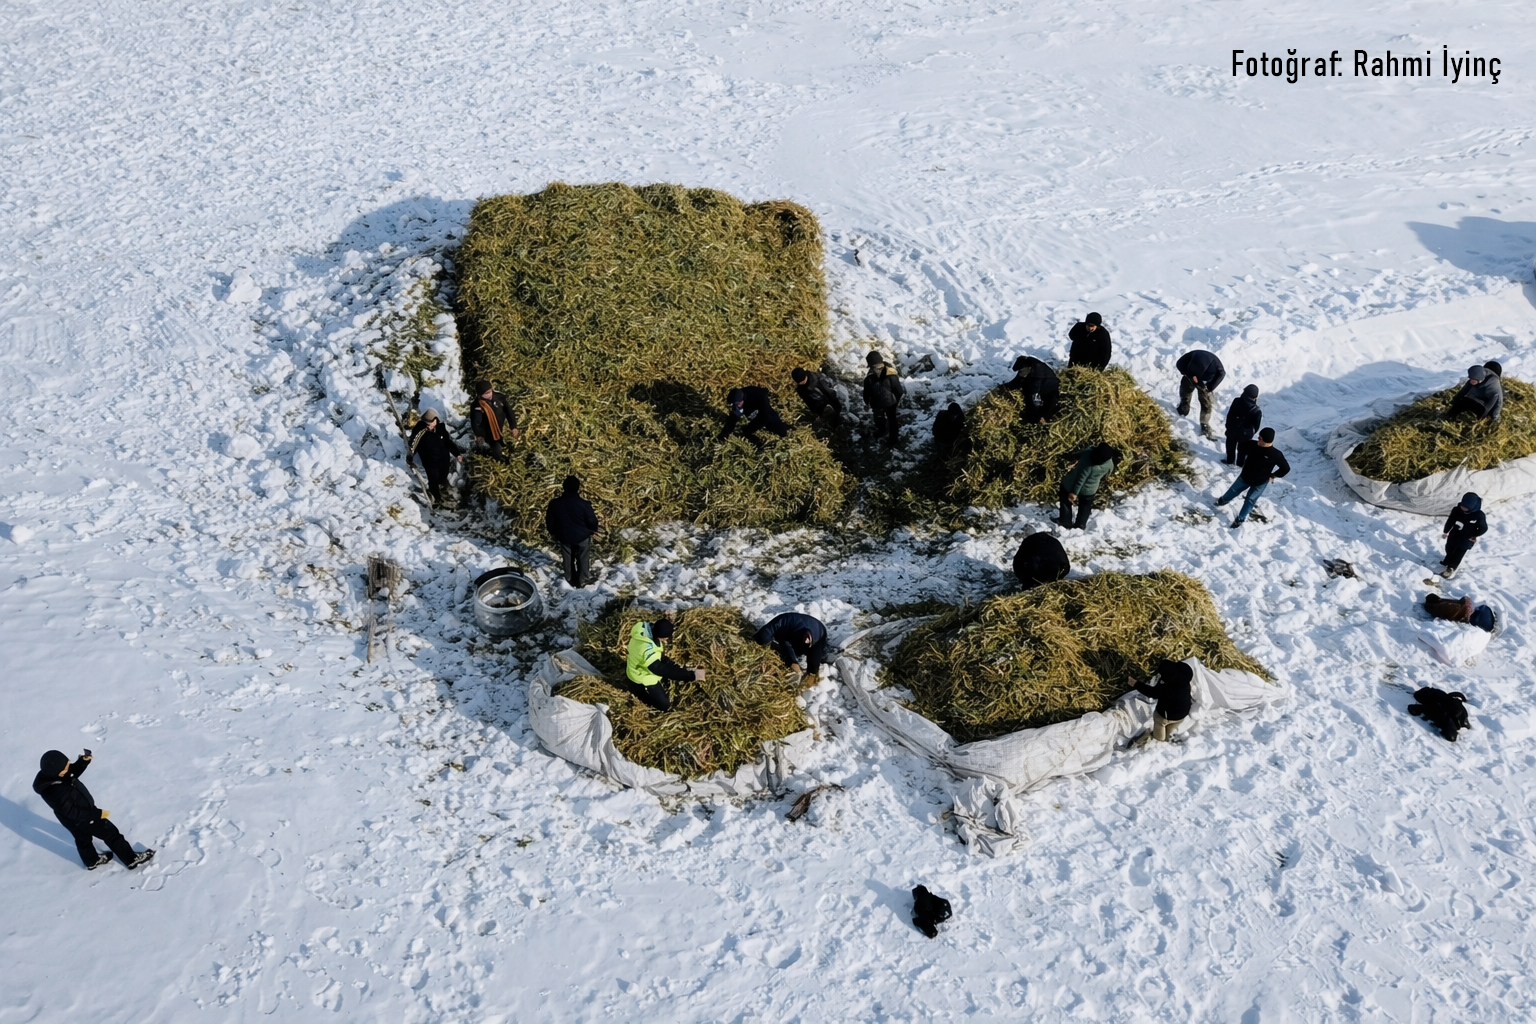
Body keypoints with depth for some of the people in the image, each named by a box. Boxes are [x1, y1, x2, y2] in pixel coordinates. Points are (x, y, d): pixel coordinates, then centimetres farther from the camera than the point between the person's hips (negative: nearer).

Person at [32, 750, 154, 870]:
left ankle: (92, 861, 58)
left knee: (82, 839, 33)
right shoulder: (56, 793, -45)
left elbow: (73, 773, 0)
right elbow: (72, 812, -33)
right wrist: (97, 814, -23)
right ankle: (132, 860, 25)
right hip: (79, 819, -8)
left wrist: (83, 761, -18)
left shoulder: (49, 774, -19)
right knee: (110, 834, 9)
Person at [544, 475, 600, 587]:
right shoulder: (583, 504, -27)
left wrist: (553, 532, 15)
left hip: (564, 536, 2)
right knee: (583, 559, 20)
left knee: (568, 559, 23)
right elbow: (592, 521, -15)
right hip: (582, 536, -2)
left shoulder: (554, 504, -18)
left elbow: (549, 522, -6)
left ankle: (570, 580, 39)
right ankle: (583, 580, 34)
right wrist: (595, 528, 8)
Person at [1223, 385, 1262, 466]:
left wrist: (1228, 426, 8)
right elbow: (1256, 425, -14)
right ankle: (1240, 462, 42)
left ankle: (1230, 460, 44)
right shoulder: (1257, 411, -29)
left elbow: (1229, 415, -10)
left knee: (1231, 445, 27)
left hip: (1232, 430, 1)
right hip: (1245, 435, -1)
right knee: (1242, 448, 25)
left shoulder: (1237, 402, -24)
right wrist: (1251, 433, 8)